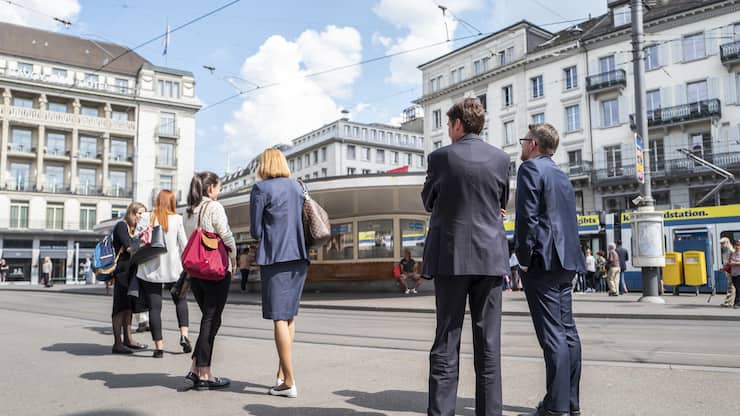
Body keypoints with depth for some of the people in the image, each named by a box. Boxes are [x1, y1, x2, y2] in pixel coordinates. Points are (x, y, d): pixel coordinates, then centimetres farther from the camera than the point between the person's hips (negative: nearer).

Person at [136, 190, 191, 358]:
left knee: (154, 307, 4)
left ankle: (159, 346, 4)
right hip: (172, 268, 0)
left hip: (150, 269, 0)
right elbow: (183, 244, -2)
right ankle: (184, 335, 6)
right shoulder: (177, 219, -4)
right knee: (181, 300, 20)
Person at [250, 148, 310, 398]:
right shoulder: (298, 187, 12)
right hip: (299, 257, 6)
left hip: (275, 258, -6)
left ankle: (289, 383, -2)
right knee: (289, 316, 14)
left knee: (279, 318, -3)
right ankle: (282, 375, 18)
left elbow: (256, 232, -2)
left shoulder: (261, 188, -4)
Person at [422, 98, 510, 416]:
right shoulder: (500, 158, 3)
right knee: (488, 342, 8)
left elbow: (428, 201, 8)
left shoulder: (441, 157, -5)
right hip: (491, 255, 3)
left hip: (452, 255, -2)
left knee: (447, 340, 4)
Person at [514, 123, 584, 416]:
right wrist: (566, 255, 19)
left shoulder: (530, 168, -5)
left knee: (552, 334, -8)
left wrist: (524, 259, -11)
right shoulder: (562, 175, 21)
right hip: (566, 261, 9)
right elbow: (569, 220, 20)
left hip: (542, 261, -9)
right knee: (568, 331, 10)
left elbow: (527, 217, -15)